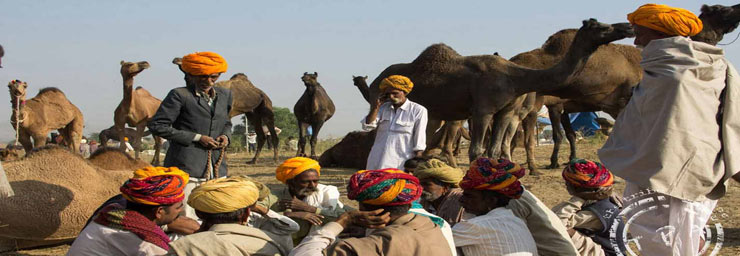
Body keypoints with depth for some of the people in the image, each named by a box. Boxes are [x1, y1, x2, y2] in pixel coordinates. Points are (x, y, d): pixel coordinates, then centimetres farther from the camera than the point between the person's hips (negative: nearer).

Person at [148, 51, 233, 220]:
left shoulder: (224, 95, 15)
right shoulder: (180, 95, -4)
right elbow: (157, 126, -8)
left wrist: (226, 136, 5)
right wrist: (197, 138, -11)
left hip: (216, 169, 6)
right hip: (185, 168, -6)